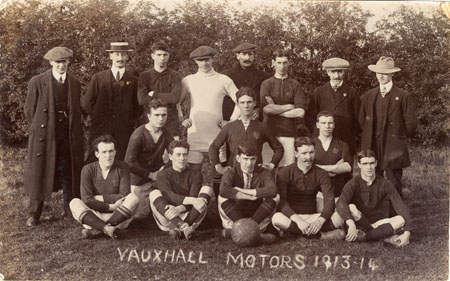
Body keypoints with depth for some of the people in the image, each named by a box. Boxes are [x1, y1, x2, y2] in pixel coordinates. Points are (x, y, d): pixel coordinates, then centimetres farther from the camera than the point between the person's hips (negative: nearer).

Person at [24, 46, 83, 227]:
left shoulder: (75, 83, 9)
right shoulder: (37, 82, -3)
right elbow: (29, 111, 2)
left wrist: (73, 133, 11)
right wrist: (41, 128, 4)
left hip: (68, 138, 3)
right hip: (44, 136, -3)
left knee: (69, 175, 7)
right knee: (39, 174, 3)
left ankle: (71, 210, 19)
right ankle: (34, 215, 13)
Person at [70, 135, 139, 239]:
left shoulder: (122, 167, -1)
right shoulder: (88, 170, -2)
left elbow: (124, 196, -8)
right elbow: (86, 199, -11)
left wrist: (100, 198, -9)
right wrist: (111, 206, -14)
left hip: (119, 216, 0)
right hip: (95, 216, 0)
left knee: (133, 198, -26)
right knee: (74, 203, -23)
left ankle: (95, 230, -29)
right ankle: (107, 229, -39)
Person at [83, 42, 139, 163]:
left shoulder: (133, 81, 8)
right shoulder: (98, 78, 6)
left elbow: (137, 107, 13)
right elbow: (87, 103, 7)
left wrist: (130, 121, 2)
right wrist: (97, 118, 3)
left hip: (123, 131, 0)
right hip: (100, 130, 0)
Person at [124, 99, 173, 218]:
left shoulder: (166, 134, 0)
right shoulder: (138, 135, -19)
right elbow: (129, 162, -21)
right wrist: (150, 175, -16)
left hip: (159, 176, 5)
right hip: (140, 180, -5)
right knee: (141, 214, 0)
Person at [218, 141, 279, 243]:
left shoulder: (264, 173, -3)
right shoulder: (231, 173, -5)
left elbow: (272, 190, -27)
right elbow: (224, 190, -29)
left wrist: (243, 191, -22)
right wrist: (249, 197, -26)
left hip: (257, 215, 1)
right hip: (235, 215, -1)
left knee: (275, 197, -21)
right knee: (223, 198, -26)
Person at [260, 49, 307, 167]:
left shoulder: (295, 85, 8)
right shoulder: (266, 84, 6)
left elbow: (301, 112, -3)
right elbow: (266, 108, -9)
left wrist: (275, 109, -3)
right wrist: (290, 106, -3)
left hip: (289, 133, 1)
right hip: (270, 132, -1)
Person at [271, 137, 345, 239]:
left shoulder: (321, 174, 5)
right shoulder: (284, 173, -3)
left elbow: (329, 200, -6)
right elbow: (281, 201, -15)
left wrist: (320, 220, -27)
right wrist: (298, 220, -31)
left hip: (312, 217, 2)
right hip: (291, 217, -2)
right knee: (277, 218, -38)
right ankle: (322, 236, -26)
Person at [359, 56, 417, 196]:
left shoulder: (403, 96, -1)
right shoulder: (368, 96, 12)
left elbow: (411, 124, -1)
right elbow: (361, 121, 16)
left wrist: (400, 137, 8)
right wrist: (369, 137, 10)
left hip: (394, 149, -3)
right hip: (372, 148, 3)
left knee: (394, 187, 0)